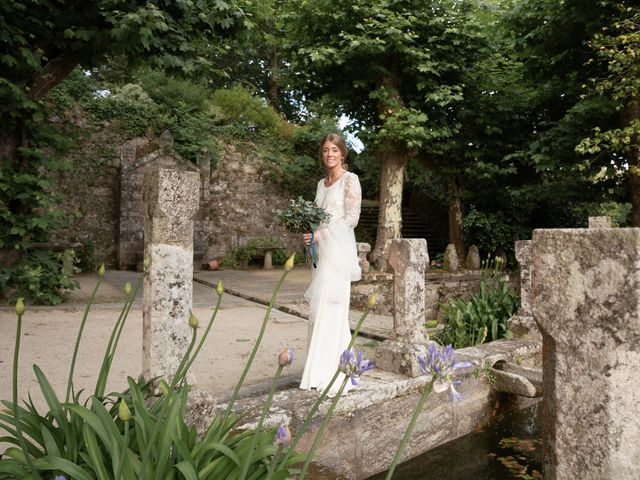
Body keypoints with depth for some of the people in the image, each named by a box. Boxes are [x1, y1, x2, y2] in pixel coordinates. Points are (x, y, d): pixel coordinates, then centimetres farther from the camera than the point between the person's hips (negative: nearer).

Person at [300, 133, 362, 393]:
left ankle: (331, 373, -1)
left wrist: (320, 234, -13)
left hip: (338, 249, -7)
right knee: (318, 308, 6)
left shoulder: (350, 179, -2)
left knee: (331, 307, -8)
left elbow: (352, 218, -10)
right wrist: (310, 233, 2)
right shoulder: (321, 183, 19)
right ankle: (321, 371, 15)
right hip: (321, 250, 7)